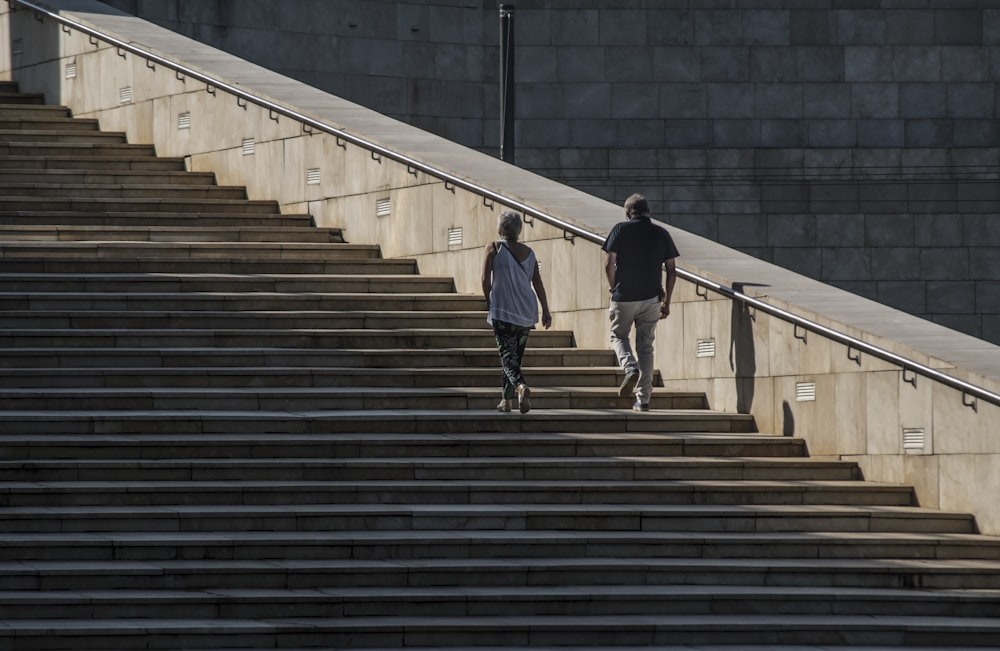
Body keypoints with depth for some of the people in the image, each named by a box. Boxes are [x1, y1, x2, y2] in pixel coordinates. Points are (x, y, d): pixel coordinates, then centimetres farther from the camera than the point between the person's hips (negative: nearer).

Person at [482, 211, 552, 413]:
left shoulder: (493, 248, -3)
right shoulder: (528, 253, 8)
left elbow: (486, 279, -8)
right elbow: (538, 284, 6)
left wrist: (489, 302, 6)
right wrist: (546, 311, 8)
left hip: (503, 311, -5)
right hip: (527, 312, 5)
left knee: (507, 355, -9)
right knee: (516, 355, 15)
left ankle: (521, 386, -36)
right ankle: (506, 399, 21)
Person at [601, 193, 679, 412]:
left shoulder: (621, 229, -3)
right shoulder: (662, 234, 4)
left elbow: (609, 263, -8)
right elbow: (671, 271, 4)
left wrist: (614, 289, 7)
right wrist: (666, 302, 10)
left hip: (624, 296, -2)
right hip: (651, 298, 2)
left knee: (618, 336, 17)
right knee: (645, 346, 10)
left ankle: (630, 368, -12)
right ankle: (643, 399, 7)